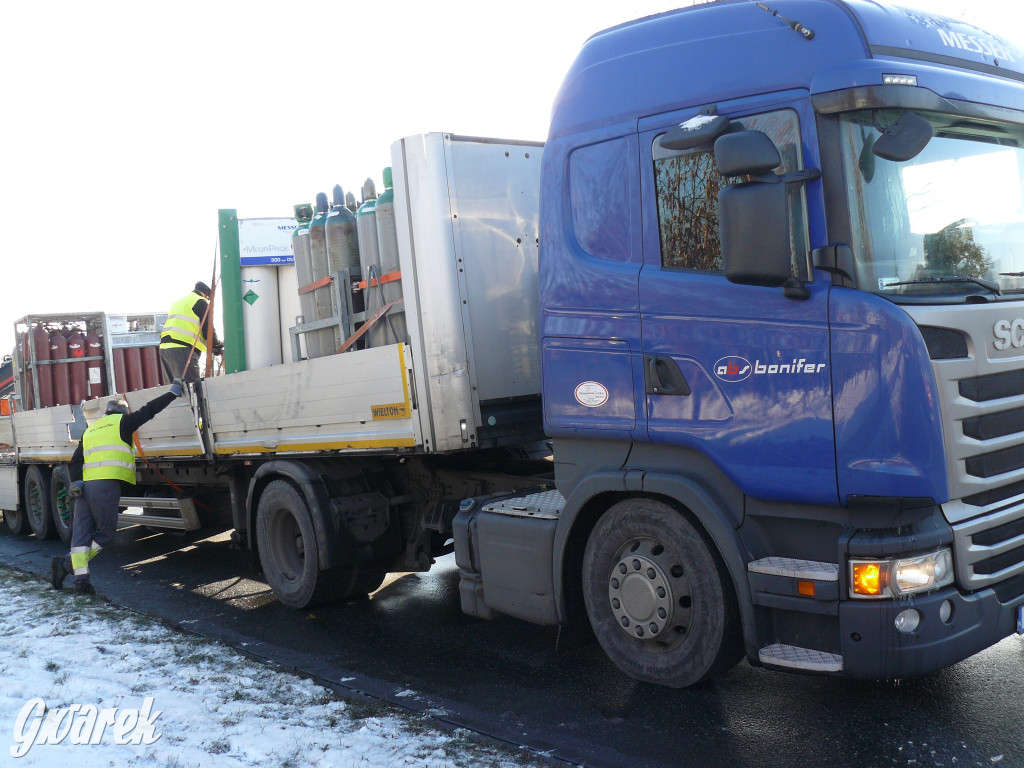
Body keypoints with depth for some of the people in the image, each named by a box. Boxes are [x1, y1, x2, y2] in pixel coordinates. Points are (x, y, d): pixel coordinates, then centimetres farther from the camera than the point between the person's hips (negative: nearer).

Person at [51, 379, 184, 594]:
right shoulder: (121, 422, 9)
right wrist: (173, 392, 14)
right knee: (105, 532, 1)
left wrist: (75, 482, 7)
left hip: (85, 486, 7)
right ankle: (67, 564, -7)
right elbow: (148, 411, 6)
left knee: (82, 532, 3)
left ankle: (81, 577, -8)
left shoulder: (90, 430, 27)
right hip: (106, 486, -7)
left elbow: (76, 461, 17)